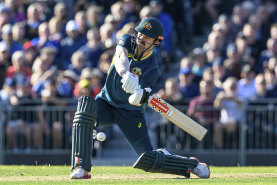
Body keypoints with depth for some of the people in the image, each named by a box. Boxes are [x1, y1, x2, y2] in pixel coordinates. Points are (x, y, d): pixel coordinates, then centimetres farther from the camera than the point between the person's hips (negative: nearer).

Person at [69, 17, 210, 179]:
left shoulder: (152, 68, -16)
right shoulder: (128, 41, -8)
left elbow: (135, 100, -25)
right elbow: (121, 57, -33)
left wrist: (140, 96, -51)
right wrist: (126, 73, -55)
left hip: (130, 112, -2)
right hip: (106, 103, 2)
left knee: (148, 160, -9)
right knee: (86, 105, -34)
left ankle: (193, 165, 20)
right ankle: (81, 167, -36)